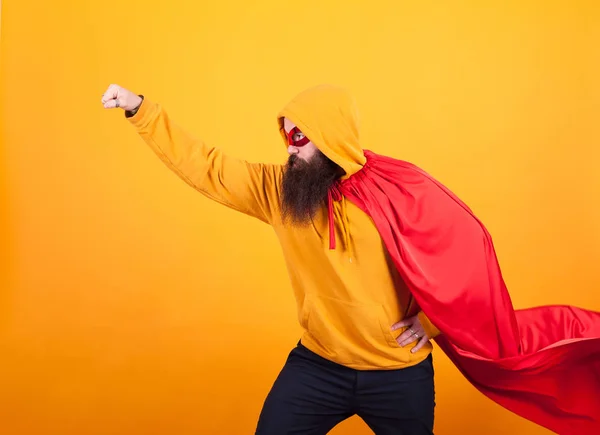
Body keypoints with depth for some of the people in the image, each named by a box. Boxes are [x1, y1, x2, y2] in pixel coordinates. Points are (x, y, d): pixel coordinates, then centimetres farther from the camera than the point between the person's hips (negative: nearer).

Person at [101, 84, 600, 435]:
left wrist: (430, 317, -11)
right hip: (317, 364, 3)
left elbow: (466, 251, -8)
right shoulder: (279, 187, -6)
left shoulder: (400, 188, -17)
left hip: (400, 370, -2)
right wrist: (141, 109, -10)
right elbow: (207, 167, -7)